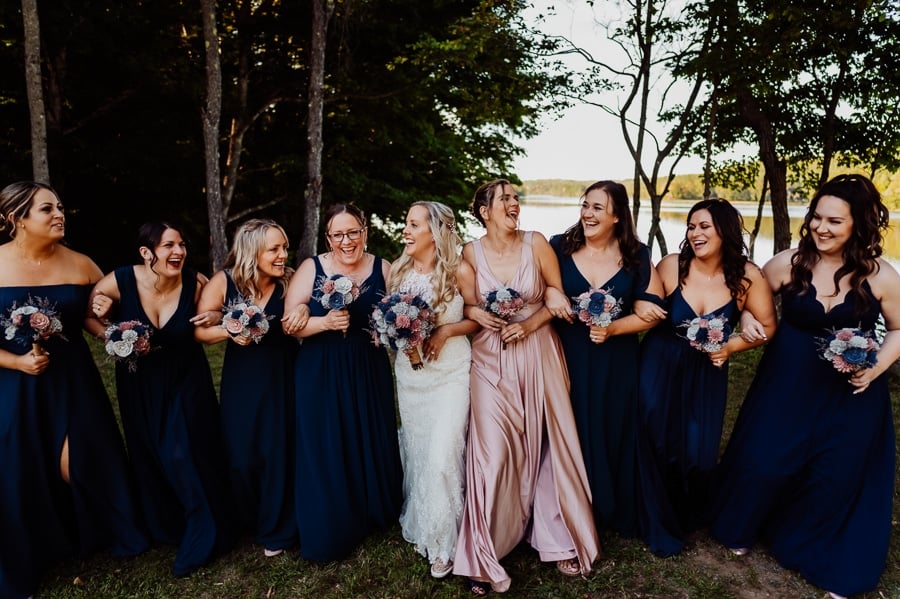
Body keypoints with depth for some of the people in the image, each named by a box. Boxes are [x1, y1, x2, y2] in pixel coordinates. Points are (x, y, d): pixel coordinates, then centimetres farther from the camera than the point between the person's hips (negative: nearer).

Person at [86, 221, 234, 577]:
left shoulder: (195, 284, -19)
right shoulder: (119, 281, -19)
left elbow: (215, 314, 1)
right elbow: (88, 317, -2)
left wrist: (215, 318, -22)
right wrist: (112, 336, -23)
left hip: (186, 380, -2)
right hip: (140, 383, 2)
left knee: (184, 455, -6)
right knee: (150, 456, 16)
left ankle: (201, 539, 14)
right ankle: (165, 527, 40)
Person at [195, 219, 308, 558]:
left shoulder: (289, 283, -11)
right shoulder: (223, 282, -11)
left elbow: (301, 325, -4)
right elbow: (198, 331, -9)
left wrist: (304, 309, -27)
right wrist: (229, 332, -28)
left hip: (282, 377, 0)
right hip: (241, 379, 0)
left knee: (279, 453, 5)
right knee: (242, 457, 7)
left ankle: (276, 531, 27)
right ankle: (251, 522, 36)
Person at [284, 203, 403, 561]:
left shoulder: (382, 268, 1)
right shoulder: (311, 269, -4)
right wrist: (325, 323, -21)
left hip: (369, 373, 2)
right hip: (321, 375, -1)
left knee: (371, 447, 10)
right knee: (326, 454, 5)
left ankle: (374, 515, 35)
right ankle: (330, 531, 26)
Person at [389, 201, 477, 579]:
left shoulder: (460, 270, -12)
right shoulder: (399, 269, 1)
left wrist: (446, 330, -19)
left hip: (450, 373, -4)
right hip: (409, 373, 5)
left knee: (442, 457, -6)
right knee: (415, 452, 14)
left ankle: (443, 542, 15)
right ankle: (419, 526, 34)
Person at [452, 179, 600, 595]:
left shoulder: (536, 243, -4)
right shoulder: (471, 253, -3)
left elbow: (559, 296, 1)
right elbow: (467, 307, 4)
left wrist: (530, 323, -13)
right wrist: (484, 316, -17)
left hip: (538, 353, 1)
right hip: (491, 358, -1)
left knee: (547, 443, 7)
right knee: (493, 450, -4)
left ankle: (559, 539, 27)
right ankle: (484, 552, 14)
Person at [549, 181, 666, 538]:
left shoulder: (637, 255, -1)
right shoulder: (560, 247, -3)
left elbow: (650, 313, -4)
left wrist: (611, 328, -17)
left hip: (616, 363, 1)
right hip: (569, 359, 0)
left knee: (614, 436, 12)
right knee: (573, 437, 7)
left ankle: (618, 514, 33)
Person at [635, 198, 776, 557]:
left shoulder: (747, 276, -10)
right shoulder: (672, 266, -12)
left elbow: (767, 327, 1)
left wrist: (730, 347, -12)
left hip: (707, 373, 1)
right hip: (660, 367, -1)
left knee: (699, 453, 2)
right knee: (657, 445, 1)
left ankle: (691, 515, 38)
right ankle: (662, 527, 27)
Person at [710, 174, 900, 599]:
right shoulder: (788, 263, -10)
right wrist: (748, 322, -15)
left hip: (851, 392, 0)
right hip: (788, 383, 0)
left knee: (838, 477, 8)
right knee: (762, 461, 3)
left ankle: (830, 562, 34)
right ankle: (743, 527, 34)